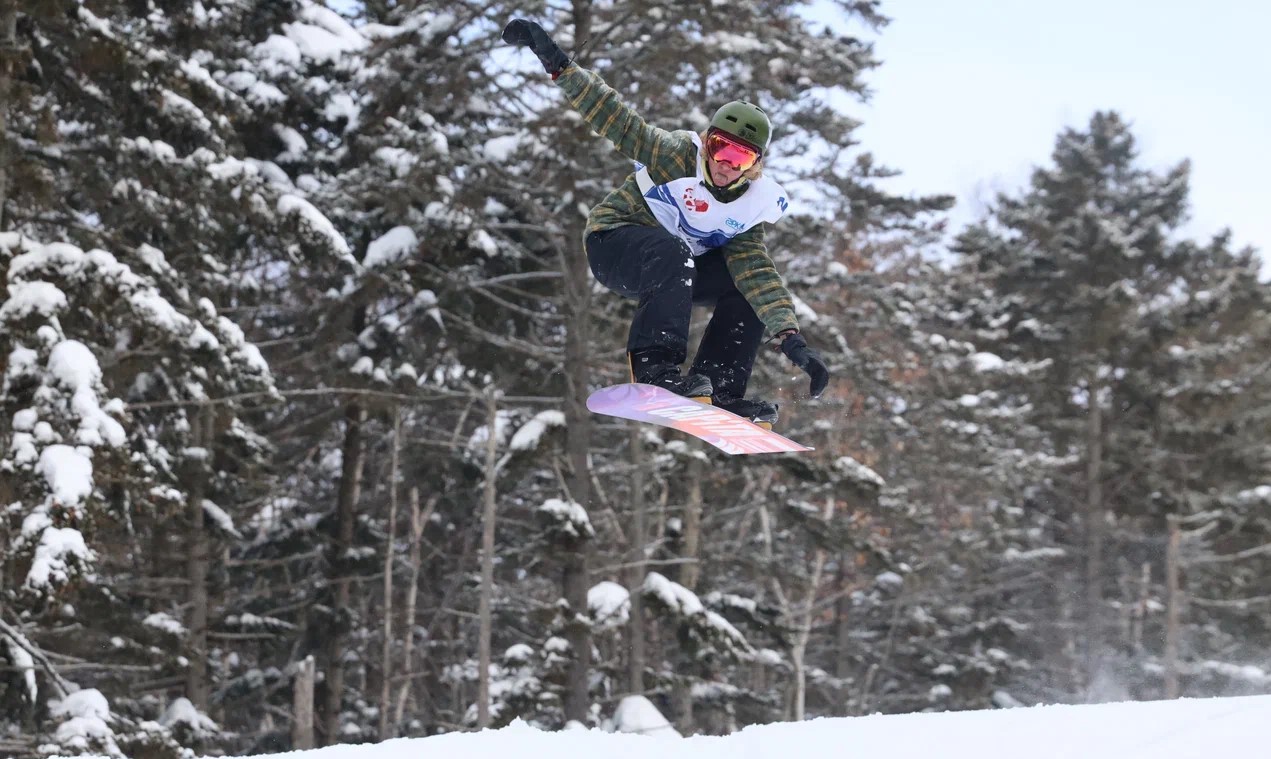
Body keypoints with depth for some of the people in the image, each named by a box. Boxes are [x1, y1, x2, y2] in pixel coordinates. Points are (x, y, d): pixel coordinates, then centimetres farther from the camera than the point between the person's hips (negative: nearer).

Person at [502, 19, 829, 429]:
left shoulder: (753, 204, -7)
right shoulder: (679, 154, -22)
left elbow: (756, 270, -14)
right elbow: (619, 122, -28)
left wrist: (790, 337, -27)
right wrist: (559, 66, -39)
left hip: (678, 265, 7)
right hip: (614, 243, -6)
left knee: (748, 286, -8)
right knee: (672, 253, -37)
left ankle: (719, 389, -8)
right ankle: (655, 364, -35)